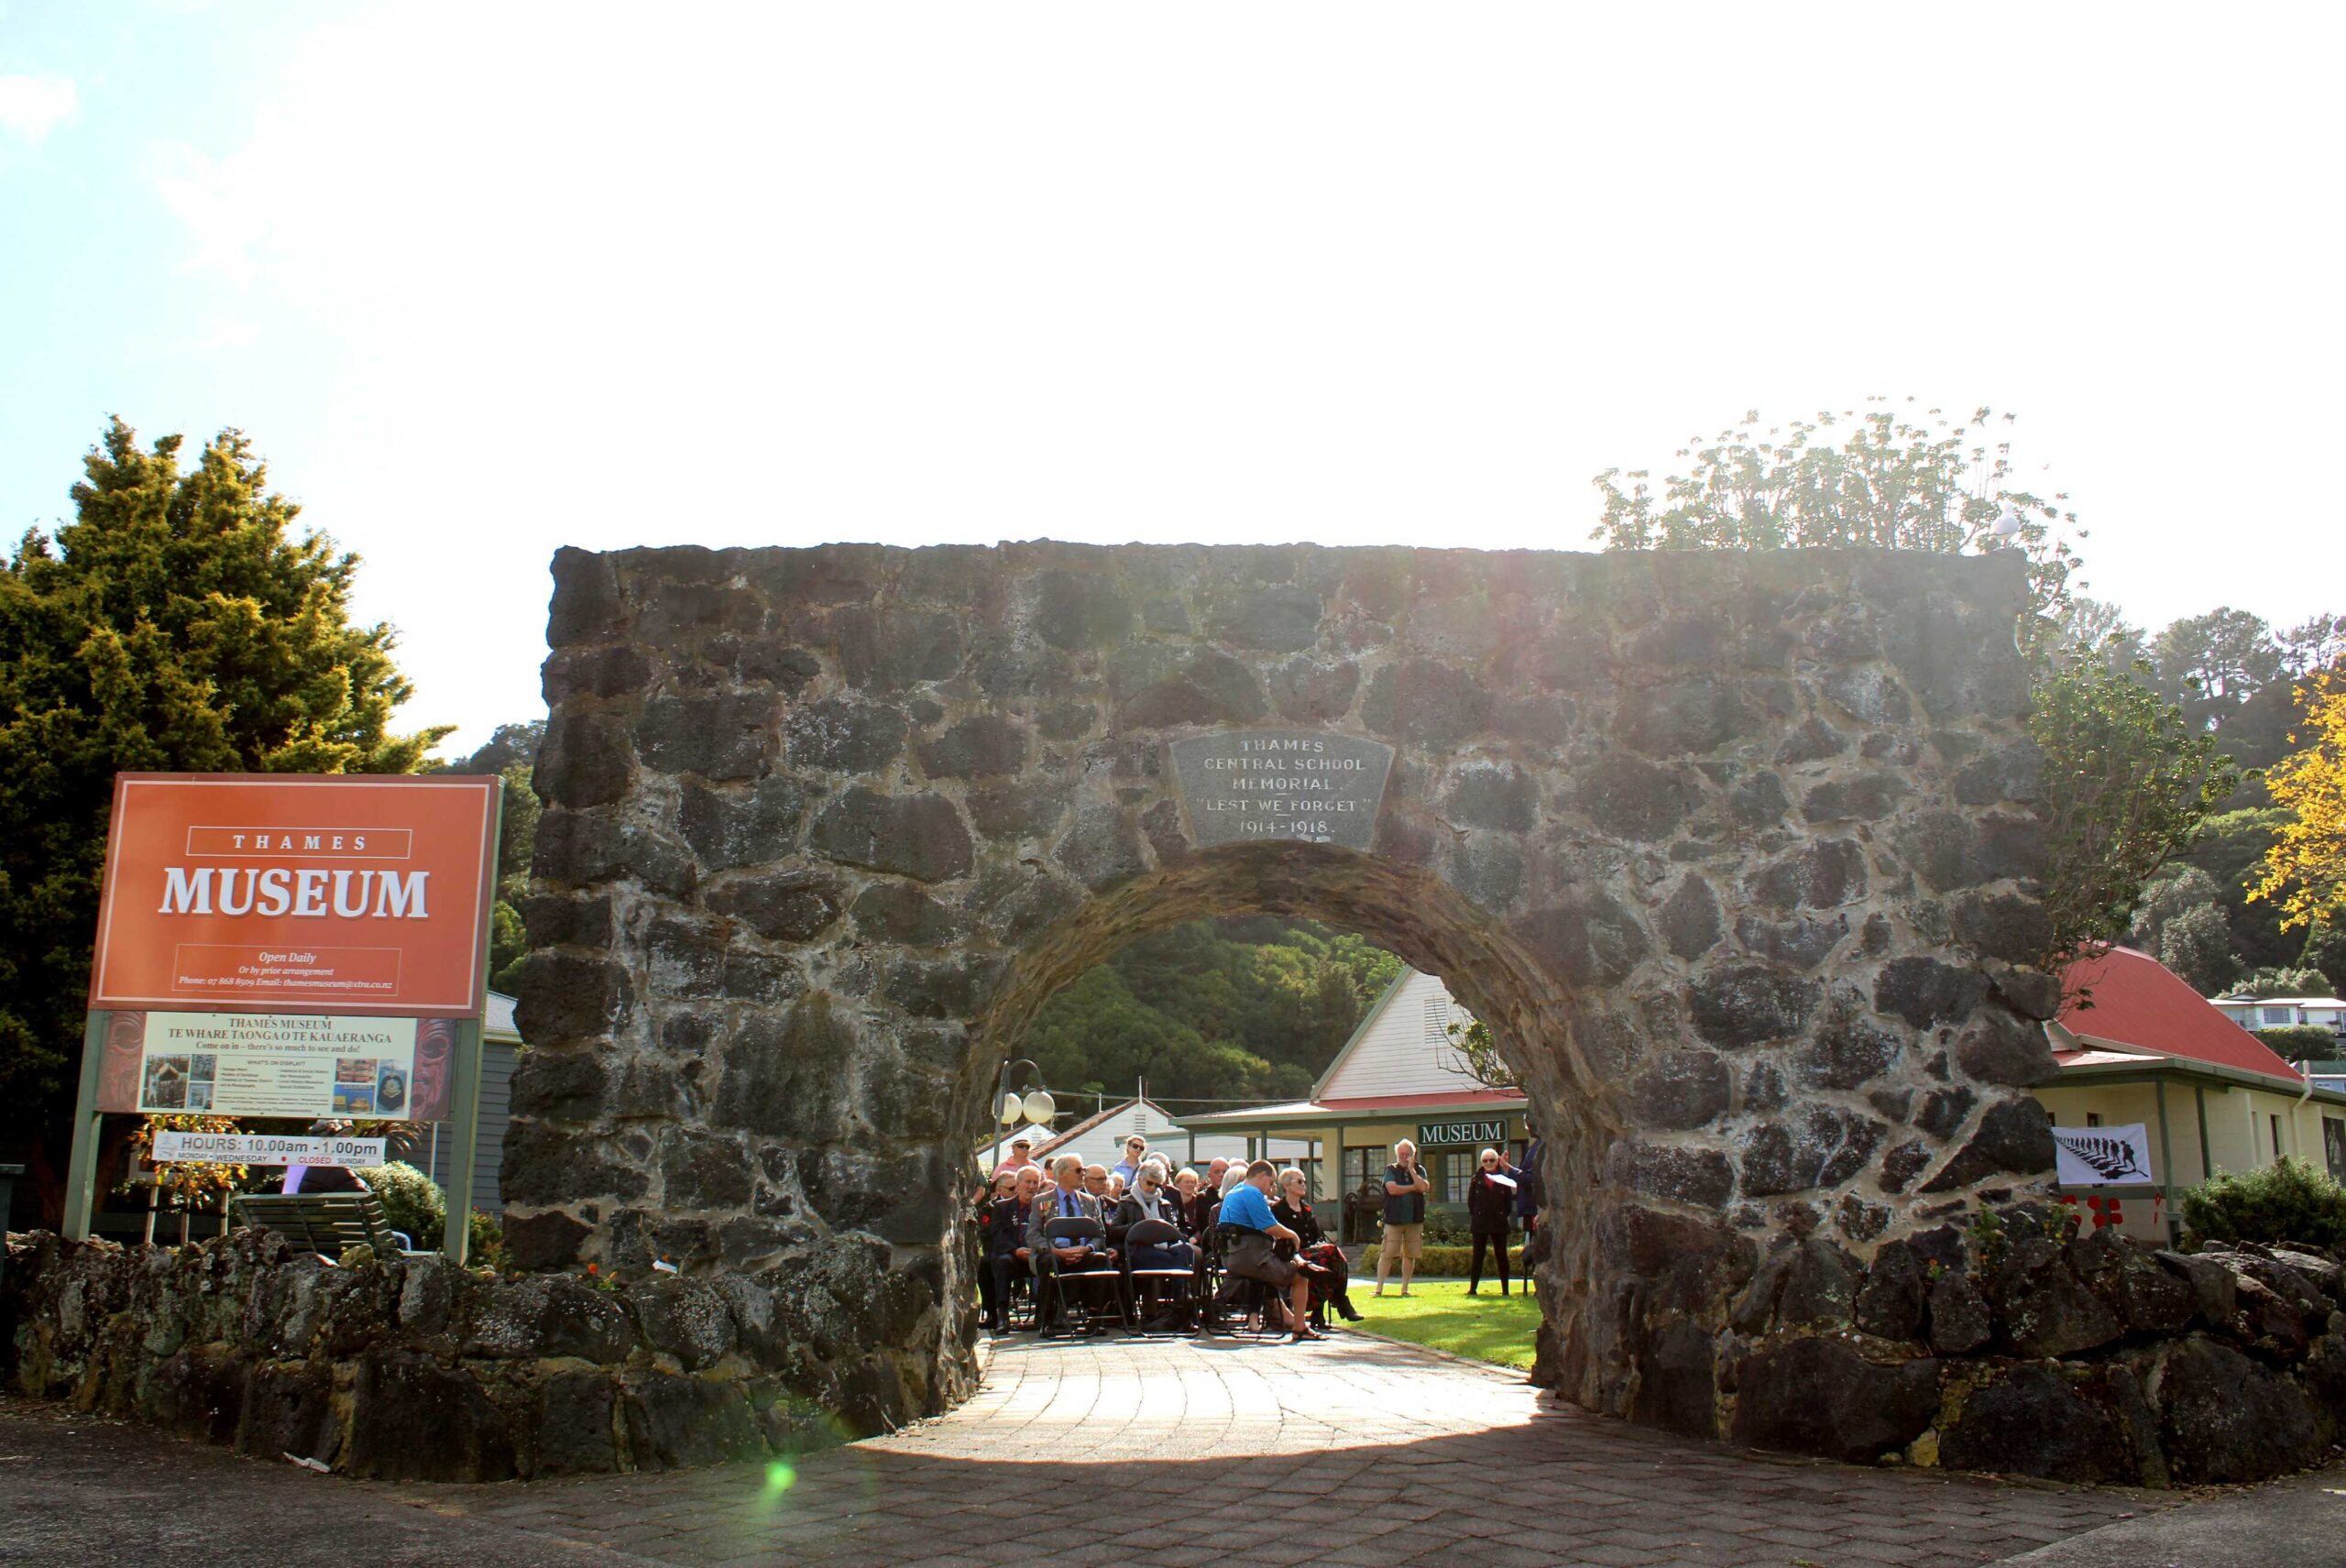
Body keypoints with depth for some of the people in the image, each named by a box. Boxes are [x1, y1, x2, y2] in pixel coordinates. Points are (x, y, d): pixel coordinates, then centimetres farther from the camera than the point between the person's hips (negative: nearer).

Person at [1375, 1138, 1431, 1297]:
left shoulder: (1419, 1170, 9)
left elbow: (1424, 1187, -9)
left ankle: (1405, 1288, 15)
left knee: (1410, 1255, 7)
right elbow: (1392, 1189, -14)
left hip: (1415, 1220, 3)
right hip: (1394, 1219, -3)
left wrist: (1411, 1169, -9)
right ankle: (1379, 1288, -1)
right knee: (1386, 1253, -5)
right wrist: (1413, 1187, -6)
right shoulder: (1390, 1170, 2)